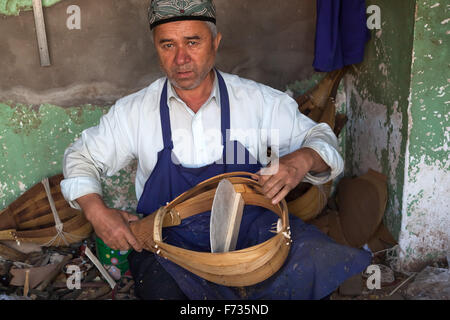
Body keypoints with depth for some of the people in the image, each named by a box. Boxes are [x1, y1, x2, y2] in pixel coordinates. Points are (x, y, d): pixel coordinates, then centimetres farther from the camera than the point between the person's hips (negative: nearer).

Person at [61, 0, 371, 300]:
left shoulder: (259, 100, -3)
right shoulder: (134, 111, -1)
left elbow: (321, 139, 4)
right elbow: (81, 157, 10)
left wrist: (302, 160, -21)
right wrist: (96, 210, -9)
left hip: (250, 227, 0)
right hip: (169, 240, 1)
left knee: (323, 261, -26)